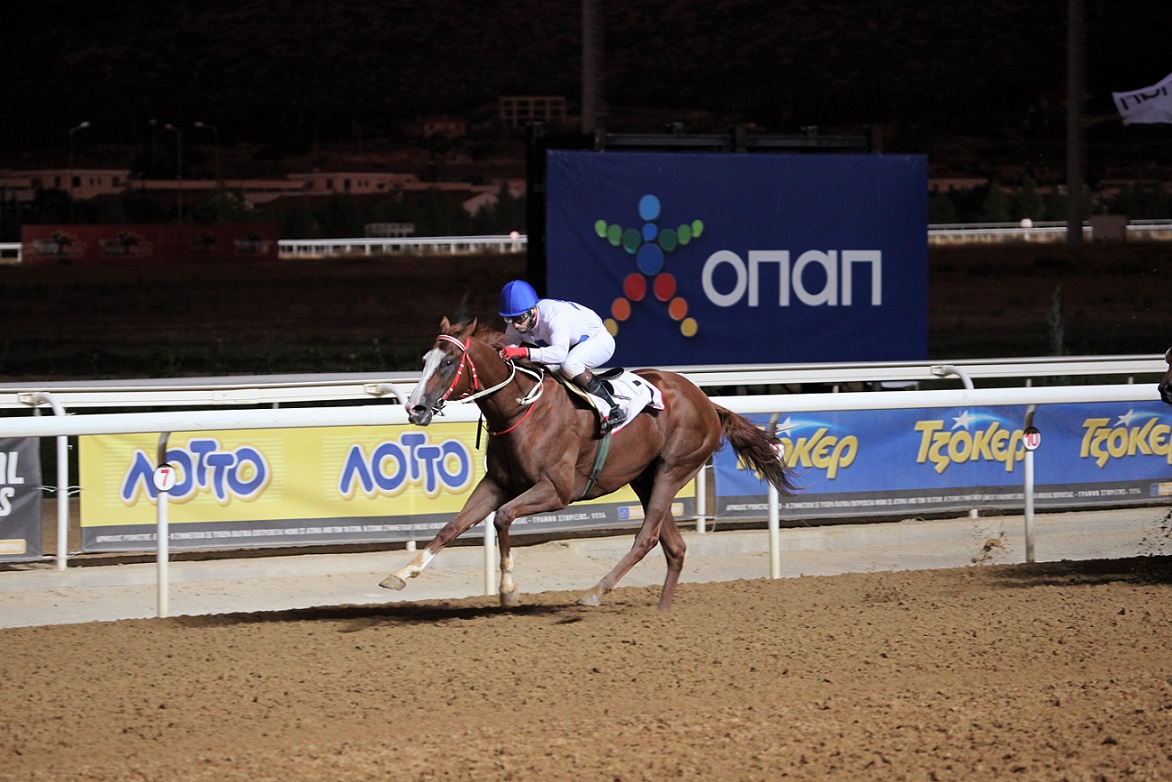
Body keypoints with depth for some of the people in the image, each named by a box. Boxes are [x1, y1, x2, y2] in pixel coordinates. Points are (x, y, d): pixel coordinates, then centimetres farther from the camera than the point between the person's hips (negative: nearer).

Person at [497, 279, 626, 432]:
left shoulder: (553, 314, -39)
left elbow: (560, 353, -51)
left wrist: (524, 352, -60)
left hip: (598, 339, -8)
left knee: (569, 365, -36)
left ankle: (613, 410, -27)